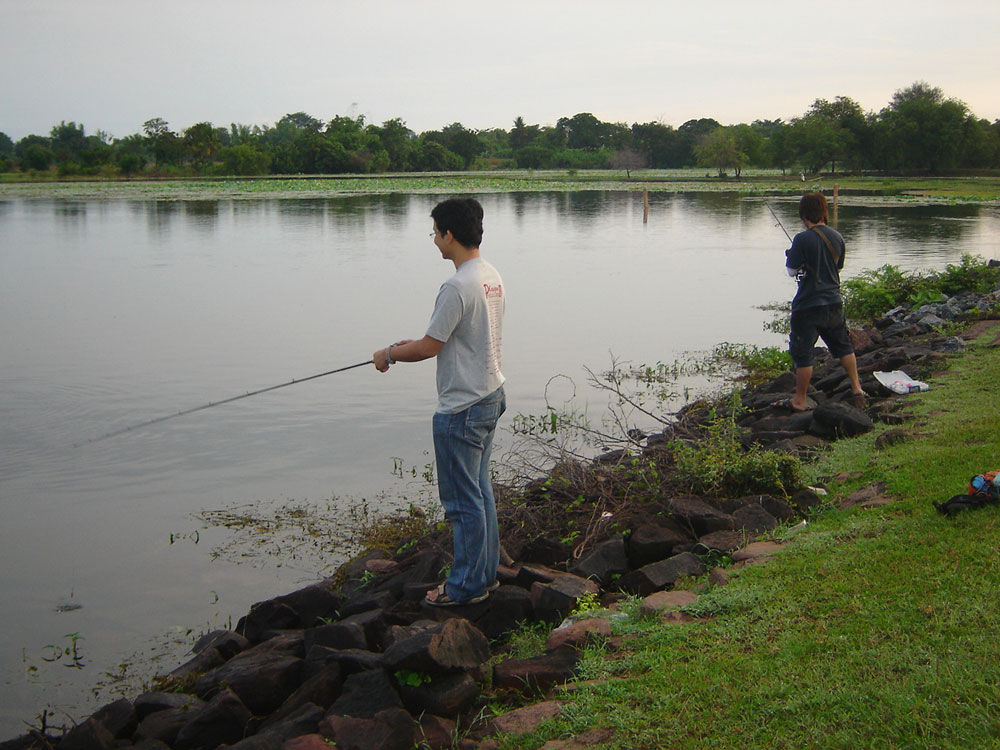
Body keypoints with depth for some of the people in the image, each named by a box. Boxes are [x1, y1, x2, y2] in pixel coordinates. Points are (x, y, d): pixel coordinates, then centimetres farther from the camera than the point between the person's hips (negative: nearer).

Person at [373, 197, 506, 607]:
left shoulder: (457, 287, -22)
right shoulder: (492, 278, 7)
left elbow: (430, 346, -18)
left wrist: (388, 354, 0)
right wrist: (417, 344, 17)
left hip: (461, 408, -10)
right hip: (490, 396, 10)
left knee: (463, 498, 0)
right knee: (480, 490, 18)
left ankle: (466, 585, 10)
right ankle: (486, 572, 28)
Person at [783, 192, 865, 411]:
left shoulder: (802, 239, -16)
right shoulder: (837, 237, 3)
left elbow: (792, 270, -10)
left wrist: (789, 257, 9)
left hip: (808, 305, -6)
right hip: (833, 302, 6)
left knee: (802, 354, 3)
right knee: (843, 346, 22)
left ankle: (799, 401, 9)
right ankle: (856, 389, 24)